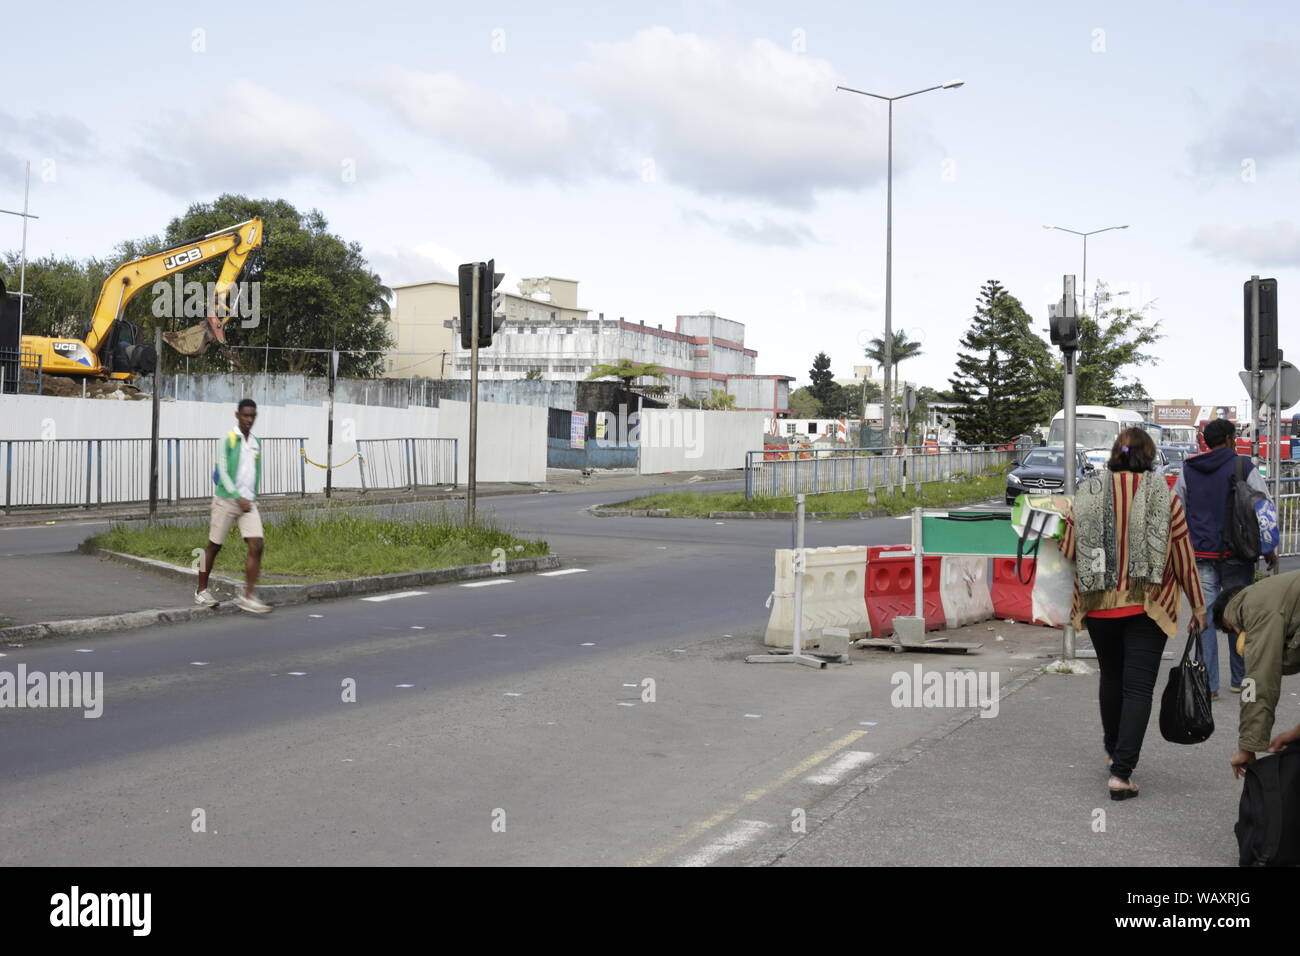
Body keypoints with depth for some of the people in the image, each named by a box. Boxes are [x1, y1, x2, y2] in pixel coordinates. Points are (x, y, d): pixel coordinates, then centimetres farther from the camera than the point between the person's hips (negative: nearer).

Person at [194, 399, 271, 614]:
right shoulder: (227, 440, -6)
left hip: (248, 503, 5)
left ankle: (248, 596, -9)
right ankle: (201, 590, 24)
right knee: (214, 546, 7)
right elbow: (223, 472, -12)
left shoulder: (256, 443, 12)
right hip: (226, 500, -5)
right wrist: (238, 497, -19)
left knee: (256, 547, -10)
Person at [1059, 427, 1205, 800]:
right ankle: (1121, 772, -7)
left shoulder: (1088, 494, -4)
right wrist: (1197, 605, 10)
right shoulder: (1165, 497, -6)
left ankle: (1113, 751, 38)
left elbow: (1067, 549, 1)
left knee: (1111, 677, 21)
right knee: (1138, 686, 0)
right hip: (1147, 606, -2)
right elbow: (1183, 556, 0)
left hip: (1099, 605, 2)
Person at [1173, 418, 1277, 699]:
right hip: (1236, 554, -2)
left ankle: (1208, 684, -2)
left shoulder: (1188, 470, 8)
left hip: (1200, 555, 2)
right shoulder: (1243, 467, -2)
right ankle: (1239, 680, 19)